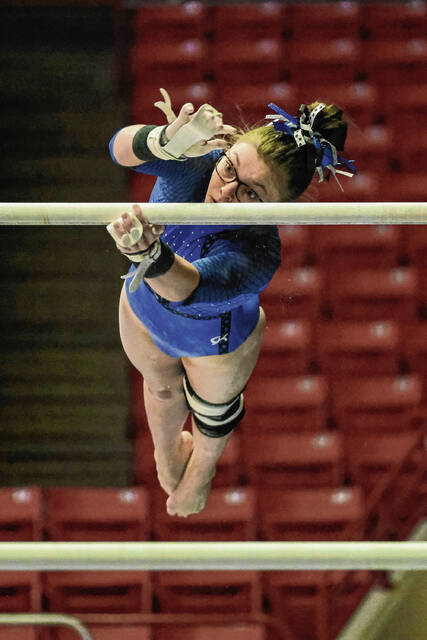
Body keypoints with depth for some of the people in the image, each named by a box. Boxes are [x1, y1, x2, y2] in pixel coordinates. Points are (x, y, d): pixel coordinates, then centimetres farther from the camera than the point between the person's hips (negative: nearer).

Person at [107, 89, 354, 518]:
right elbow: (122, 149, -53)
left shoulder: (257, 255, -50)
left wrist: (149, 254, -92)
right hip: (144, 308, 3)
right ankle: (167, 450, 73)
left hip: (215, 341, -3)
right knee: (161, 387, 36)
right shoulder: (195, 163, -40)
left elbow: (185, 286, -68)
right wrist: (165, 142, -76)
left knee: (212, 410, 34)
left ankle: (201, 469, 71)